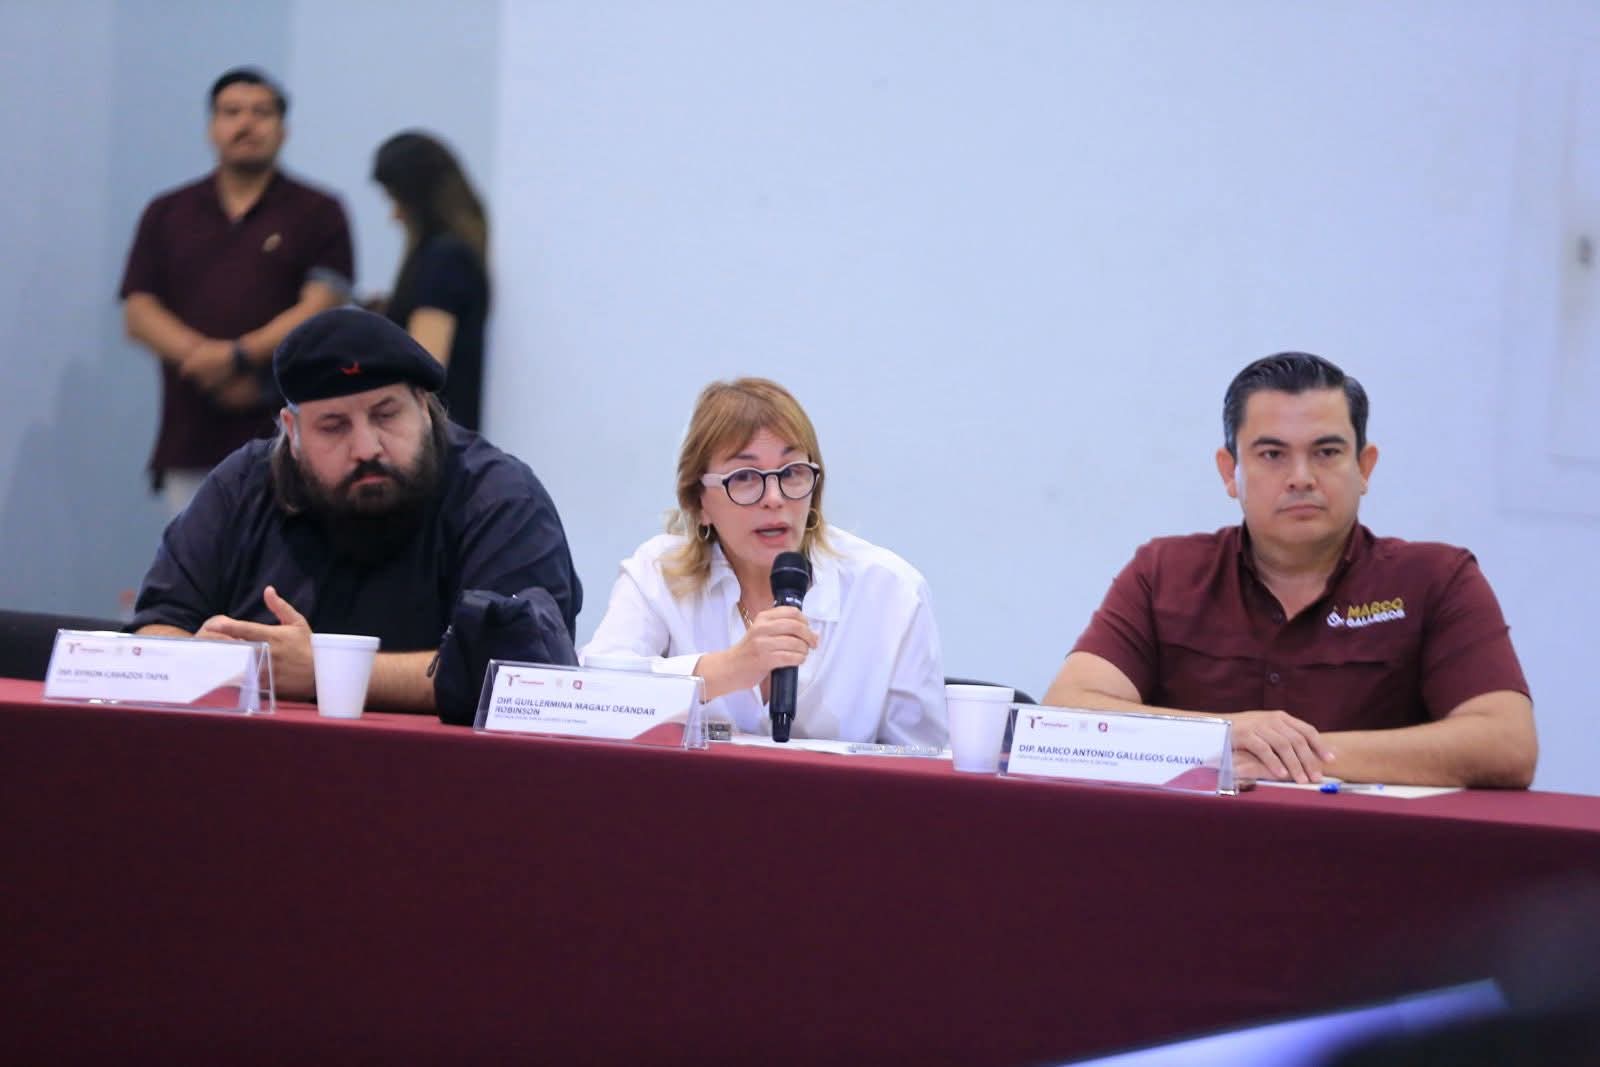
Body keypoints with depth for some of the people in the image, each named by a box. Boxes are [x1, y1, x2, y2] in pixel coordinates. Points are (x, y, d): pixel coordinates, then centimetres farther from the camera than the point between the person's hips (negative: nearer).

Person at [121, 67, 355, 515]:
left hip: (284, 438, -3)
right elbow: (138, 314, 5)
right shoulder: (167, 215, 13)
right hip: (192, 440, 3)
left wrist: (239, 356, -19)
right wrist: (207, 364, -12)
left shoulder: (317, 214, 4)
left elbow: (320, 309, -6)